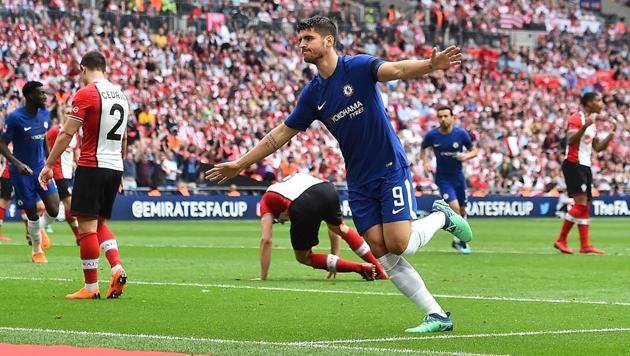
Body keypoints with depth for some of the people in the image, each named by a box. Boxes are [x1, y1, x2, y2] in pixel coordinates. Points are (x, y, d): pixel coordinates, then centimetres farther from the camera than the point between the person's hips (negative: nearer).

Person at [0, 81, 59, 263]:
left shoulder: (45, 114, 2)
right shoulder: (15, 117, -17)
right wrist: (17, 163, -26)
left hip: (41, 168, 5)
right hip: (22, 171, -5)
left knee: (53, 210, -6)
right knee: (32, 213, 1)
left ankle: (40, 229, 28)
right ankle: (37, 251, 21)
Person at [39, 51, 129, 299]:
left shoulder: (86, 94, -9)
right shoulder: (120, 95, 13)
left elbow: (66, 135, -11)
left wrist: (49, 165, -5)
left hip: (92, 167, -7)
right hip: (115, 167, 7)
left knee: (87, 225, -3)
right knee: (100, 223, 17)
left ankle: (91, 288, -2)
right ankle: (117, 268, -2)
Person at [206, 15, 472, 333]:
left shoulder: (358, 67, -8)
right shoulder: (313, 94, 8)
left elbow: (397, 70, -27)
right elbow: (281, 134, 16)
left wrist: (430, 65, -48)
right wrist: (239, 164, 17)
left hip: (390, 169, -6)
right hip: (359, 182, 6)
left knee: (397, 245, -17)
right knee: (380, 252, -5)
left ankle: (441, 216, 14)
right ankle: (437, 316, 0)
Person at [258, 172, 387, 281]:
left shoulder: (266, 200, 33)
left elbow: (266, 240, 20)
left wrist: (263, 278, 25)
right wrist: (335, 256, 49)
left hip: (303, 207, -5)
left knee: (303, 257, 19)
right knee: (341, 228, 37)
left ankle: (361, 268, 9)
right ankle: (378, 268, 37)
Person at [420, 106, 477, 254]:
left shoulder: (461, 134, -9)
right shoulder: (431, 135, -10)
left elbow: (474, 151, 1)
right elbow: (423, 149, 10)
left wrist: (467, 155, -20)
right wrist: (425, 162, -8)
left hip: (458, 176, 2)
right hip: (442, 177, -2)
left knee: (462, 210, 10)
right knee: (454, 207, -18)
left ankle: (459, 239, 32)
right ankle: (460, 240, -1)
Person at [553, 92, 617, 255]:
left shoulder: (592, 122, 18)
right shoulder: (576, 119, -10)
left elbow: (598, 147, 20)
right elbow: (571, 140, -23)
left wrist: (611, 133, 9)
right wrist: (585, 126, -34)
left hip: (585, 166, 9)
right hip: (573, 165, -9)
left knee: (585, 206, 5)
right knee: (581, 203, -16)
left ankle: (585, 245, 4)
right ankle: (561, 240, -10)